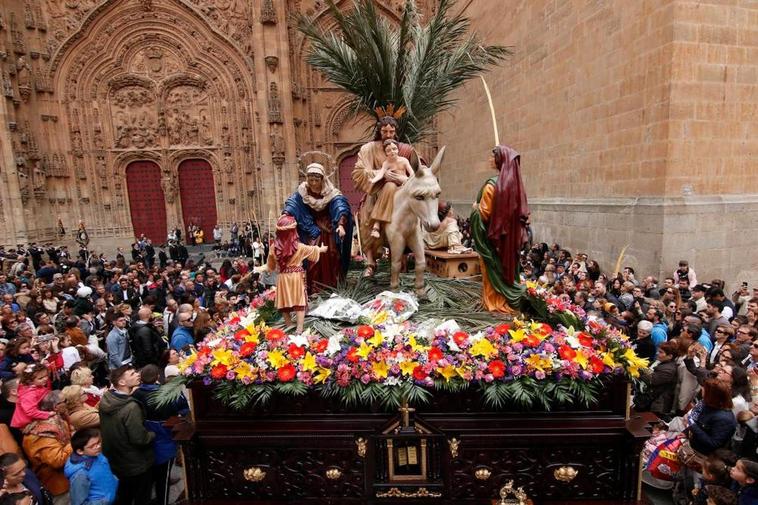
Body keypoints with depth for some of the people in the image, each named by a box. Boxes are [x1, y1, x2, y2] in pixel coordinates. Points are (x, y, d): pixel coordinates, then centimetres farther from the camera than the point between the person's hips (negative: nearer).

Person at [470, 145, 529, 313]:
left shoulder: (492, 184, -18)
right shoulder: (516, 182, 3)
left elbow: (484, 213, -17)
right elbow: (523, 212, 10)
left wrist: (475, 208, 2)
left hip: (493, 233, -6)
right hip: (511, 233, 7)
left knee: (494, 268, 5)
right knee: (509, 265, 15)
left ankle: (494, 302, 14)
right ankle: (510, 301, 25)